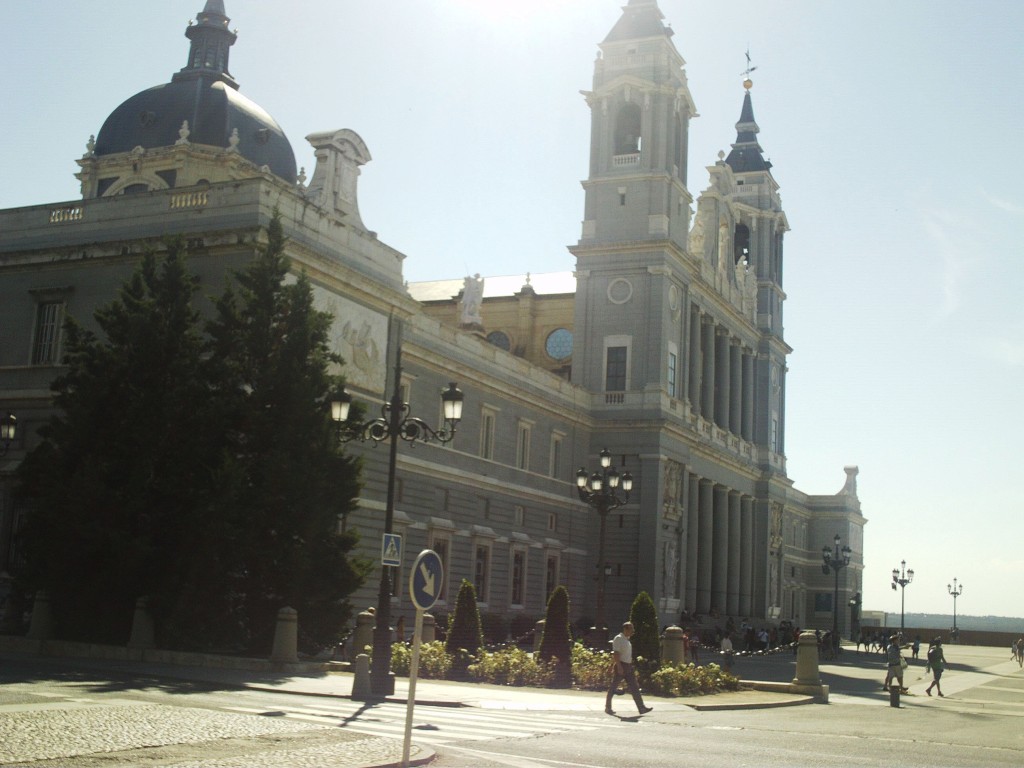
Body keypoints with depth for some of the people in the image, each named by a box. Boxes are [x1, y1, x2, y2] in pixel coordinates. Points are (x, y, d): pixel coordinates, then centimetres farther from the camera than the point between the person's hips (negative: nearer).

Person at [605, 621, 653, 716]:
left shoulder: (627, 639, 16)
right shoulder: (618, 639, -12)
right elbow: (616, 654, -20)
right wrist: (619, 667, -25)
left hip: (628, 666, 9)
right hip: (620, 666, -9)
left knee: (634, 687, 2)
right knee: (613, 687, 1)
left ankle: (642, 708, -1)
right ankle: (608, 707, 9)